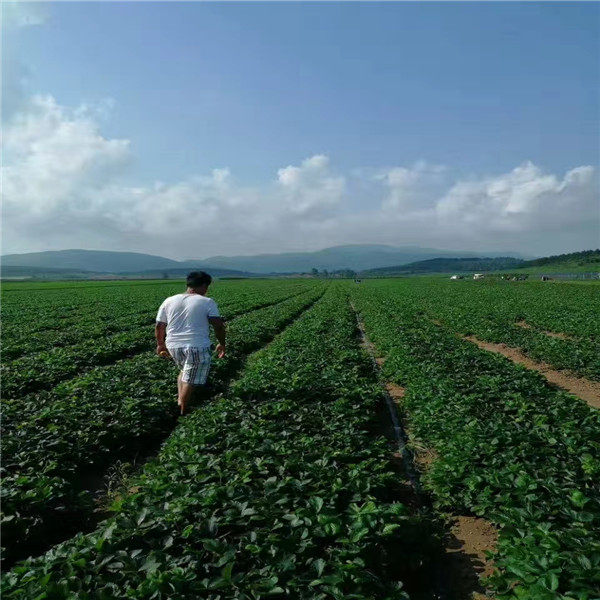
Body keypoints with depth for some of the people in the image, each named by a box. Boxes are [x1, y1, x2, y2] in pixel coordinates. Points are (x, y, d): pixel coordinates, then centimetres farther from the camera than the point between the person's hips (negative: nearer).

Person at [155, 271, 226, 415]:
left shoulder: (169, 301, 8)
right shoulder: (208, 302, -3)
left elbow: (159, 326, 11)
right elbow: (218, 326, -9)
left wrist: (160, 344, 23)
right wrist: (222, 344, 4)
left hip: (173, 346, 5)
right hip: (197, 347, -5)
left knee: (184, 370, 27)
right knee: (190, 381, 4)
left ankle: (179, 399, 17)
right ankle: (182, 410, 7)